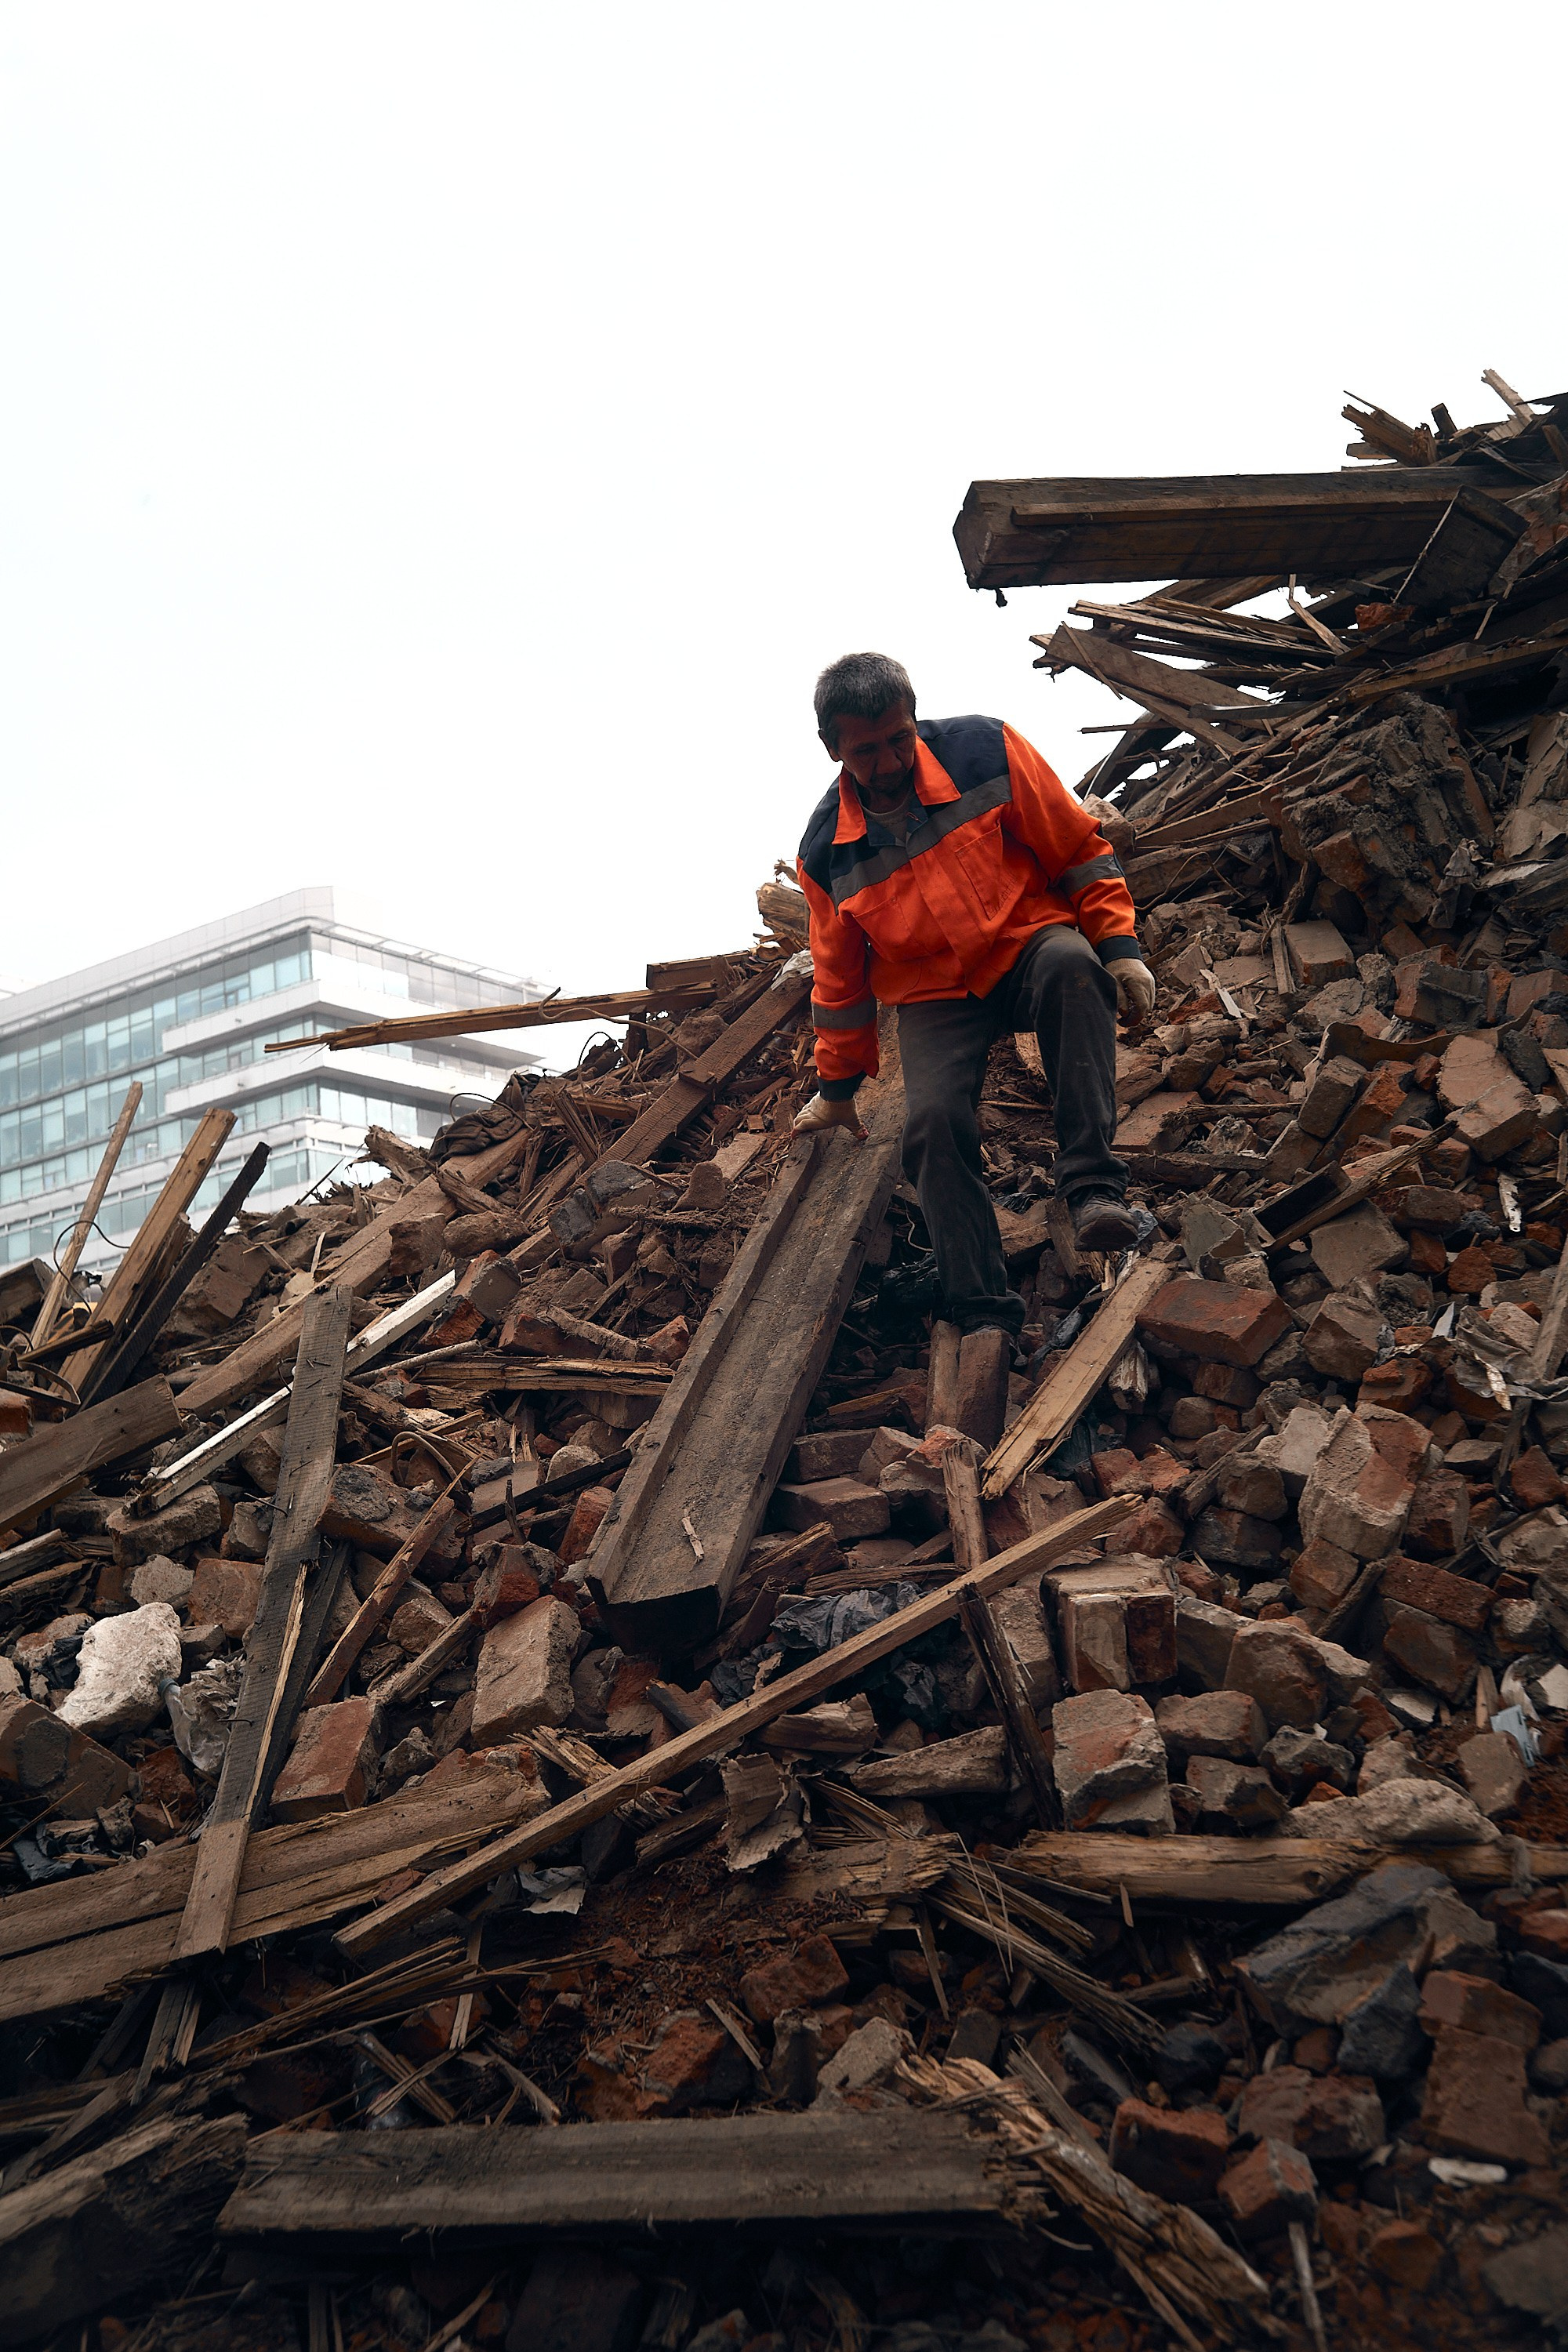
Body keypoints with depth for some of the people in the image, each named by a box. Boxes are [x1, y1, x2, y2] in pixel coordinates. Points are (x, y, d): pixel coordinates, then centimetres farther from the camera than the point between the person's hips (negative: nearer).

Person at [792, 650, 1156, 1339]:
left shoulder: (983, 752, -9)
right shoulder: (826, 851, -3)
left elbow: (1078, 847, -1)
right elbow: (839, 977, 11)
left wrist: (1119, 945, -9)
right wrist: (837, 1086, 19)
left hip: (1027, 947, -1)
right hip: (932, 996, 2)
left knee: (1070, 963, -38)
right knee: (934, 1120, -25)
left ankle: (1092, 1188, -41)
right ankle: (984, 1315, -19)